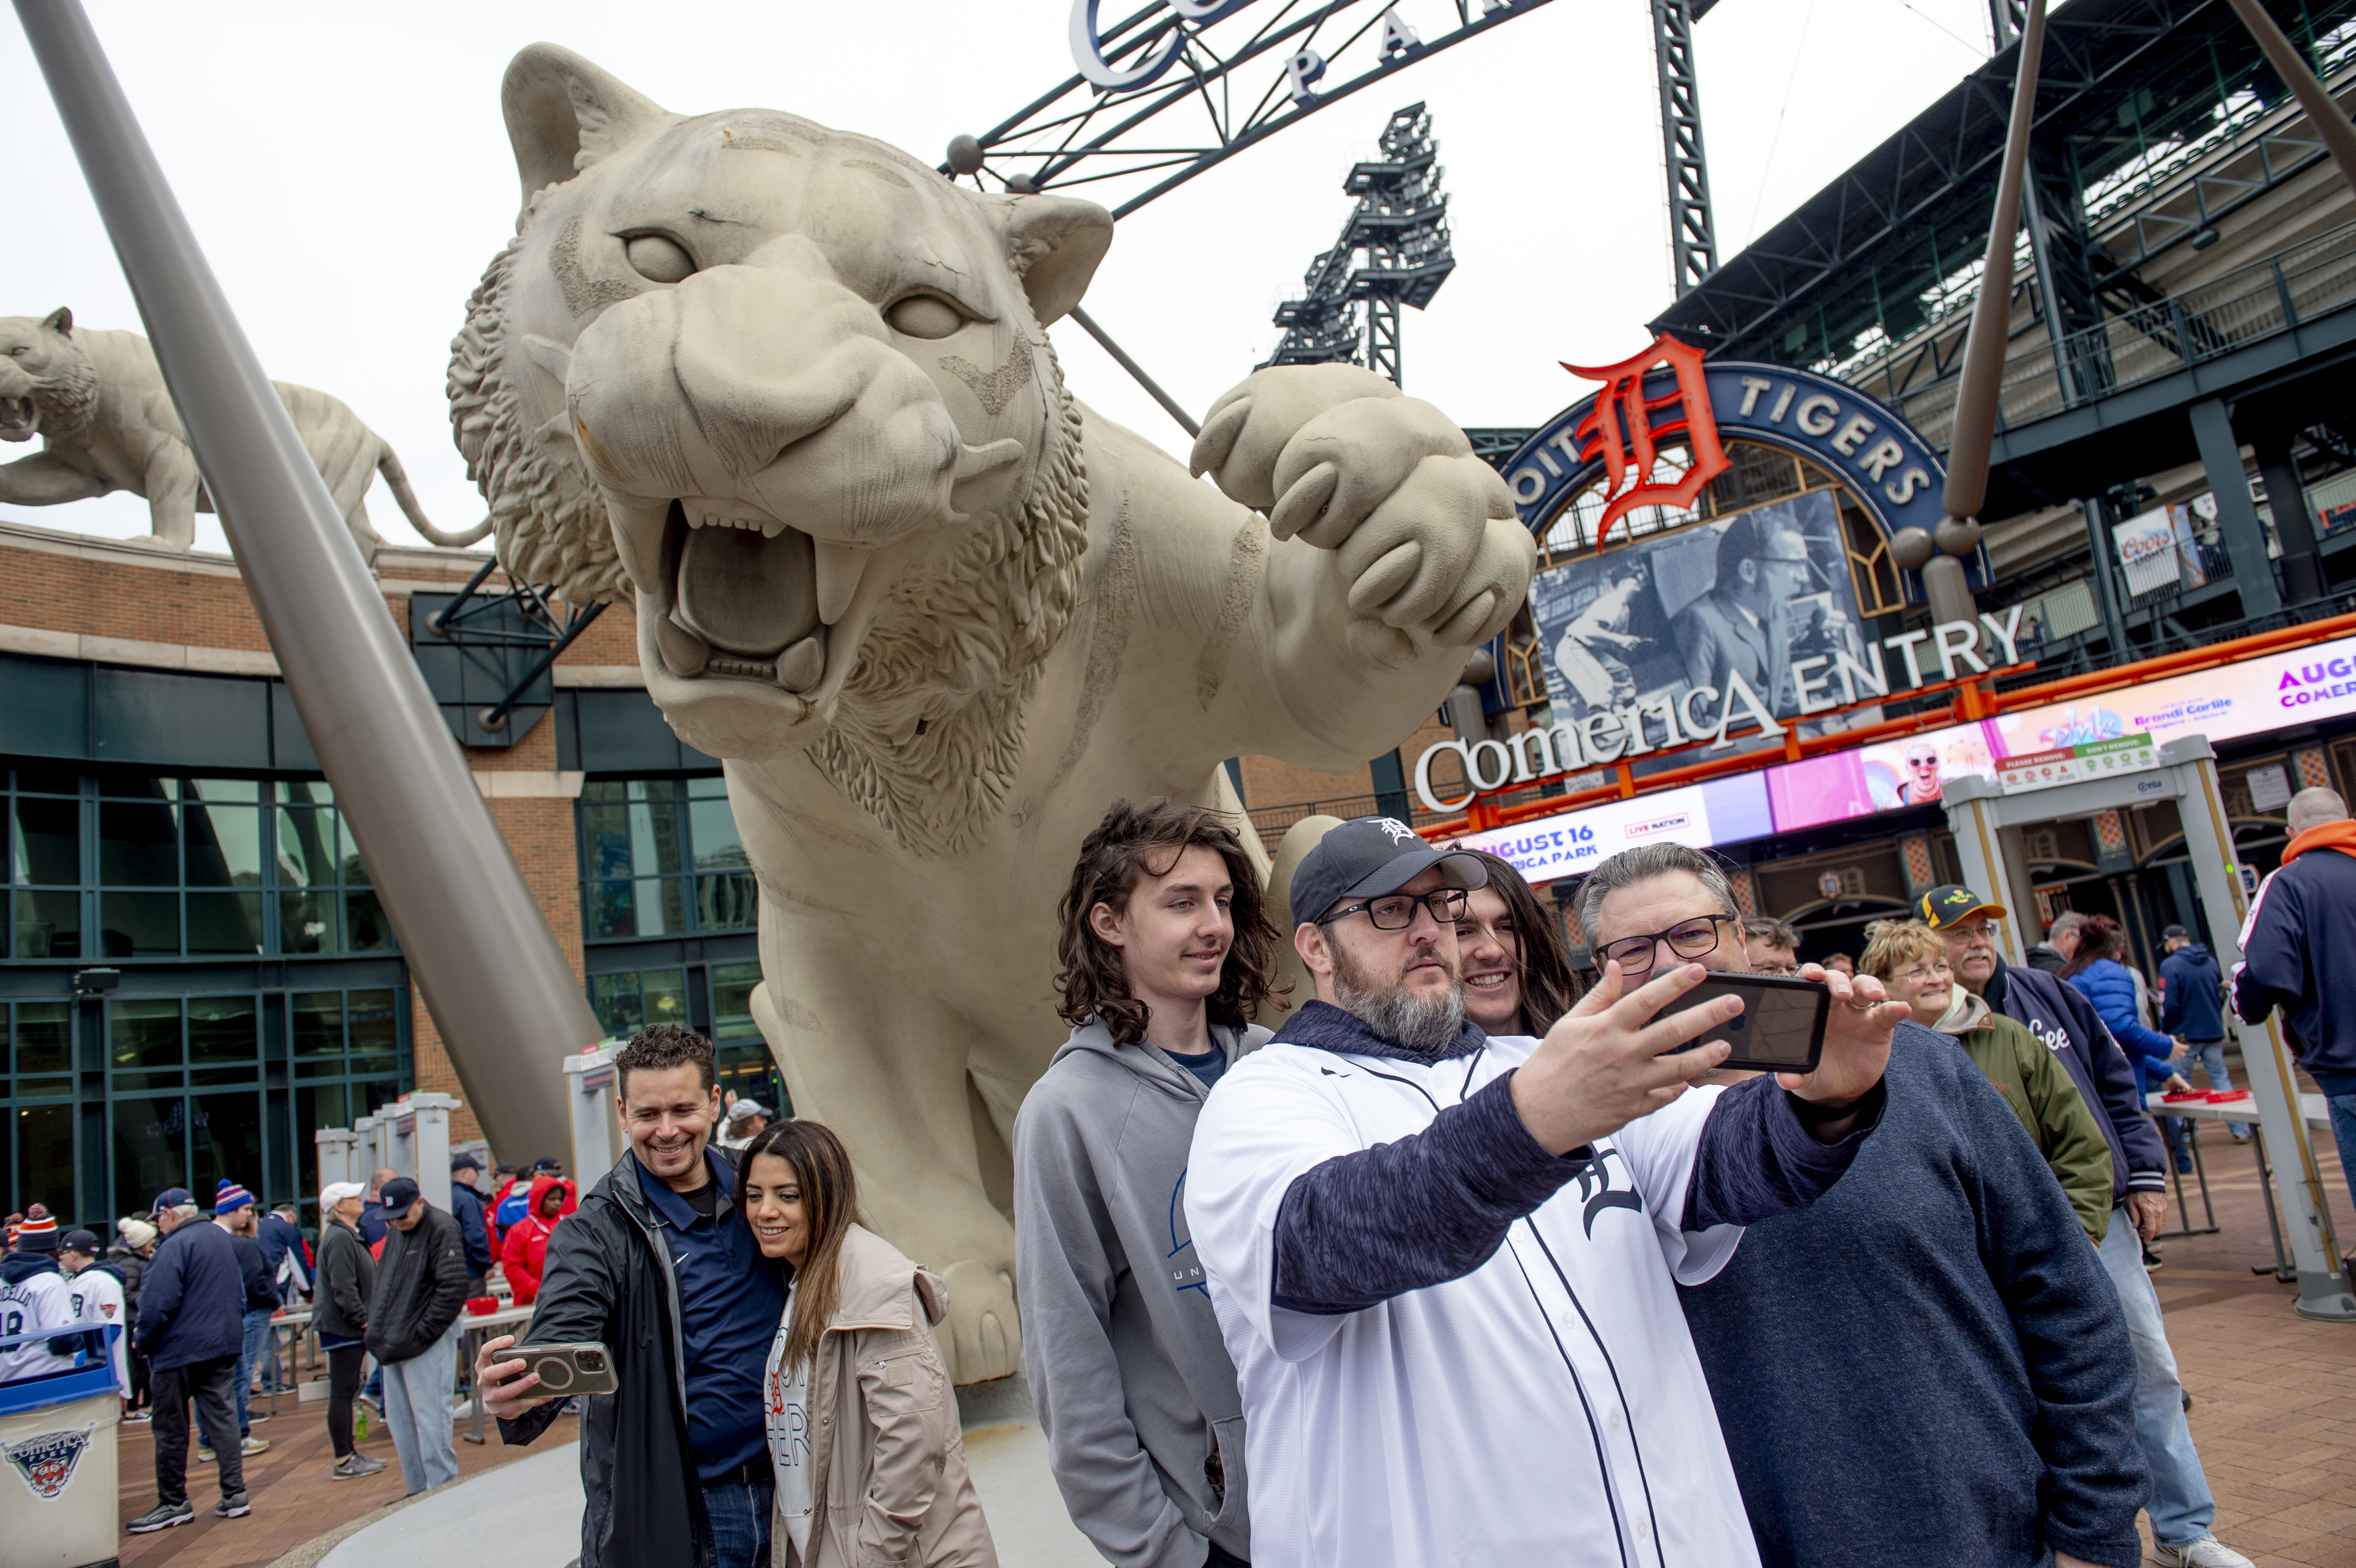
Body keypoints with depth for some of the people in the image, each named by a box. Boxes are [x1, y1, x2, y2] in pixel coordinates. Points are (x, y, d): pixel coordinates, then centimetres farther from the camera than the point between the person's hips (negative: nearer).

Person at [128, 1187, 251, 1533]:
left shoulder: (175, 1246, -14)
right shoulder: (222, 1238, 12)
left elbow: (158, 1303, -19)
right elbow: (240, 1293, 19)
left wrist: (145, 1342, -6)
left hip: (180, 1349, -7)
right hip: (224, 1346, 7)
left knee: (171, 1428, 5)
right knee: (223, 1417, 8)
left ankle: (173, 1502, 13)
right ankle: (235, 1494, 7)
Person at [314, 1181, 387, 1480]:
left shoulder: (349, 1236, 16)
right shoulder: (339, 1238, -18)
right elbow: (343, 1288, -23)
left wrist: (365, 1320, 20)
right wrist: (363, 1320, -21)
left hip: (346, 1328, 11)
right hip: (341, 1327, -11)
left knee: (346, 1392, 15)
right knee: (342, 1393, -4)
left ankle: (349, 1453, 23)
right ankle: (344, 1463, 2)